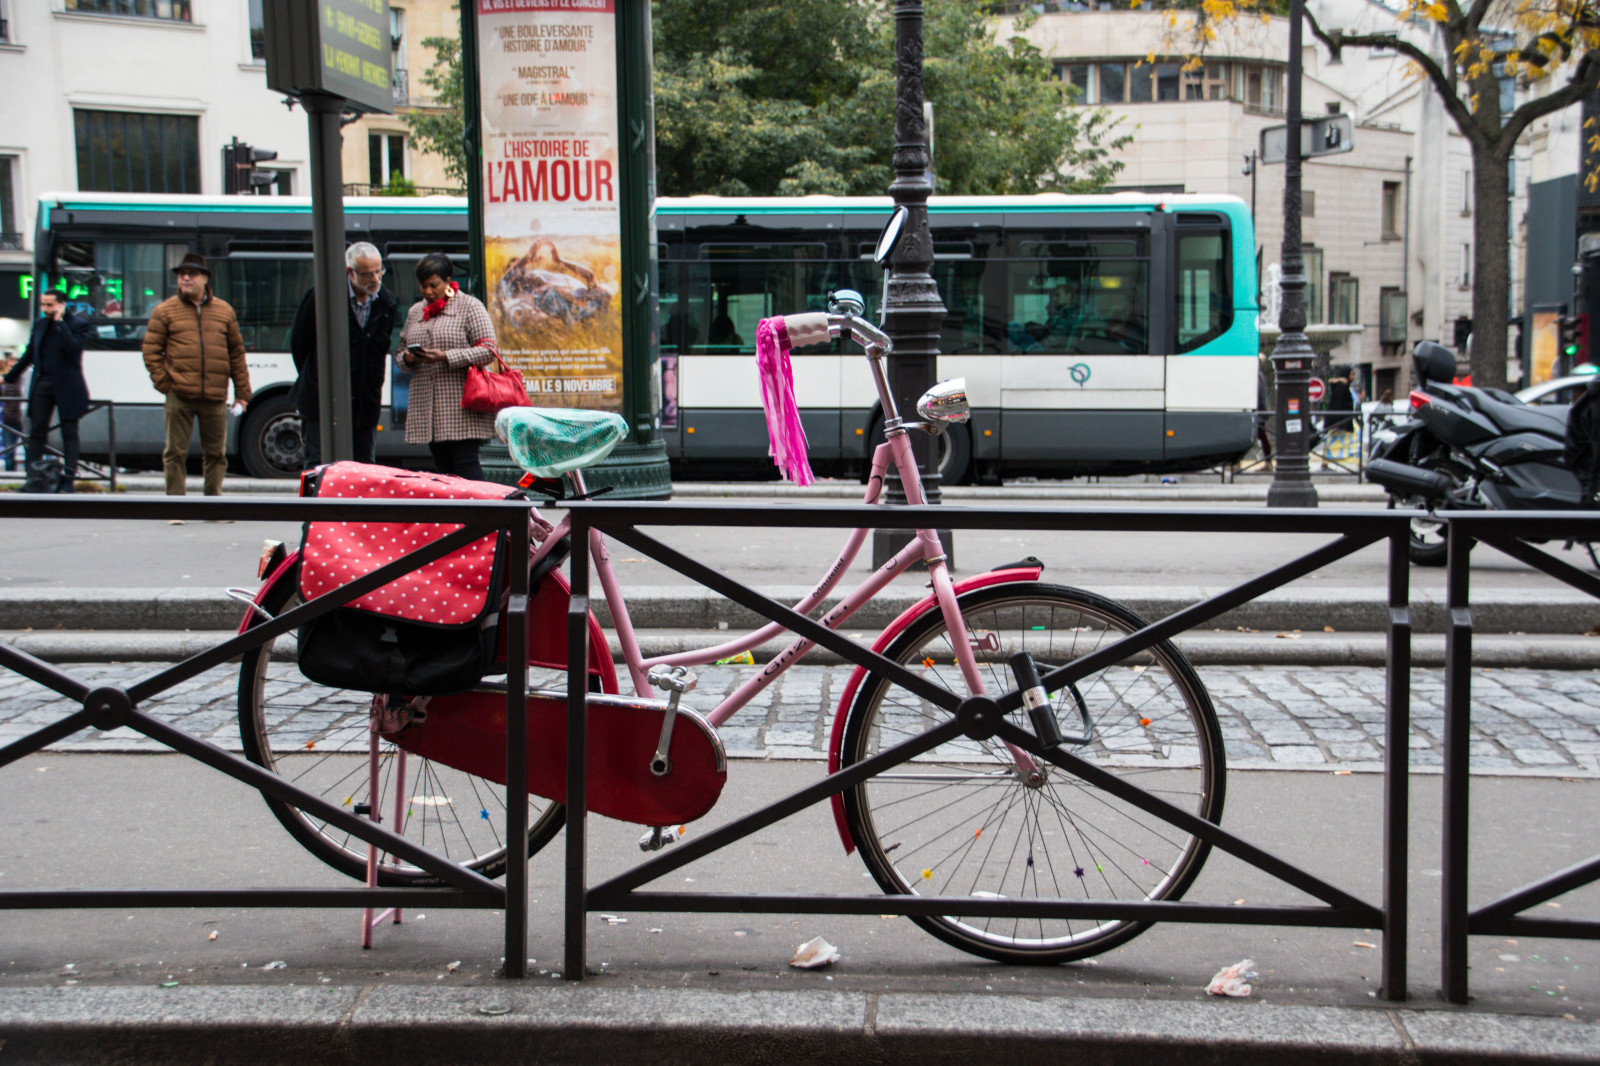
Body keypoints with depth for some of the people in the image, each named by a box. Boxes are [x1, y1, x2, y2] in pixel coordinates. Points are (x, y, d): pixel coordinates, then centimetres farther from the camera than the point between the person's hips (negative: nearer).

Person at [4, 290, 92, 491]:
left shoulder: (77, 326, -5)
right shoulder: (40, 324, 12)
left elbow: (73, 347, -25)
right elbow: (29, 355, 22)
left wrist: (60, 322, -18)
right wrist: (9, 377, 27)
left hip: (67, 387, -5)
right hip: (42, 385, 5)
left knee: (69, 433, -1)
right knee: (36, 431, 3)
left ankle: (67, 479, 1)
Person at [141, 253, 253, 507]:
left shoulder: (224, 311, 12)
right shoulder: (165, 311, 7)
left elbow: (237, 353, 13)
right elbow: (151, 350, 5)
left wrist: (242, 392, 9)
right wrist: (162, 382, -6)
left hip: (215, 399, 2)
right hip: (179, 397, -2)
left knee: (216, 453, 7)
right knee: (176, 452, -1)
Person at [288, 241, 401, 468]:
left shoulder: (388, 304, 3)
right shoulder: (323, 297, -9)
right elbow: (298, 341, 3)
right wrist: (313, 379, 9)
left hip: (365, 404, 4)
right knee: (319, 468, -4)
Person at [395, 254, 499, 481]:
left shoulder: (470, 307, 1)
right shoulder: (414, 312, 18)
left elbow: (489, 350, -8)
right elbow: (400, 353, 23)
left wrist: (446, 357, -17)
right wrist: (407, 359, -3)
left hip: (461, 406, -5)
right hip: (427, 408, 6)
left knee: (466, 463, -11)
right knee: (443, 466, 5)